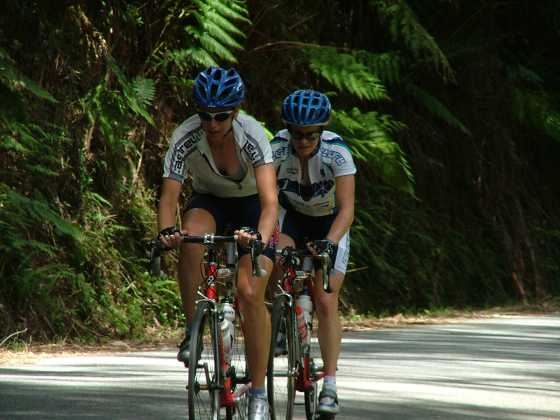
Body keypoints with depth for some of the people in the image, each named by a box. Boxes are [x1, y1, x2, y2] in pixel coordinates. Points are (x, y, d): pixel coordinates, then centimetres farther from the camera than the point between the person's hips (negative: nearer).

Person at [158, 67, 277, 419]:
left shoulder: (252, 135, -32)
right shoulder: (186, 137, -27)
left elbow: (270, 201, -40)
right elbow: (169, 196, -29)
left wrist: (260, 237, -60)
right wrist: (167, 231, -51)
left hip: (251, 205, -2)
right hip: (209, 202, 2)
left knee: (250, 293, -18)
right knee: (191, 238, -35)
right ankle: (193, 331, -20)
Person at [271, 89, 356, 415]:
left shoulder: (337, 152, -31)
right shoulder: (277, 150, -27)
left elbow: (347, 209, -34)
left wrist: (330, 243, -49)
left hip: (330, 222, -2)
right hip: (292, 215, 2)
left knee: (326, 303, -11)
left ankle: (330, 385, -6)